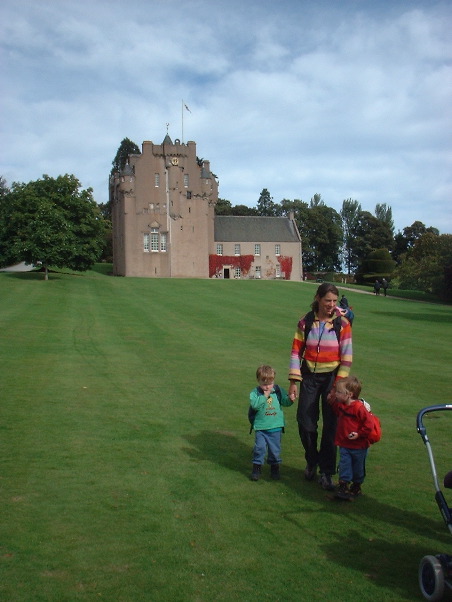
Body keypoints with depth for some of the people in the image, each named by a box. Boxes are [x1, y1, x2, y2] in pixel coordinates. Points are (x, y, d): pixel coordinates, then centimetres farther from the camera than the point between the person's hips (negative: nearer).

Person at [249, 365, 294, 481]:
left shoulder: (278, 390, 2)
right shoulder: (255, 392, -6)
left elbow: (285, 401, 0)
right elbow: (254, 405, -21)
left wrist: (290, 399, -21)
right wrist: (265, 395, -22)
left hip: (276, 427, 2)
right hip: (260, 428, -2)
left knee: (275, 449, 11)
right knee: (259, 448, -2)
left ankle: (274, 467, 28)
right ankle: (256, 468, 13)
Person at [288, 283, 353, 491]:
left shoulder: (342, 323, -8)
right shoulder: (306, 322, -3)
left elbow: (346, 356, -7)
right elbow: (296, 351, 0)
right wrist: (294, 381, -4)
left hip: (332, 377, -1)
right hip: (309, 376, 2)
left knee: (331, 425, 0)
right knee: (305, 421, 4)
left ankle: (326, 472, 13)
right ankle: (311, 461, 29)